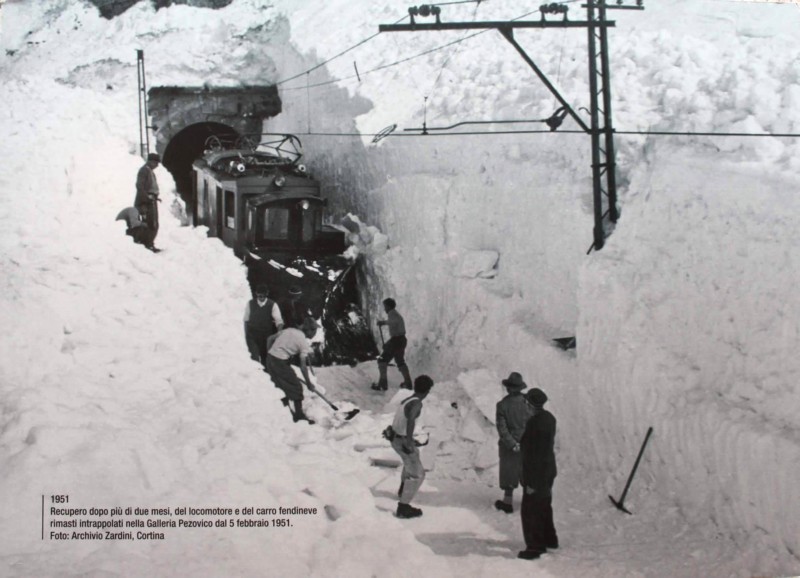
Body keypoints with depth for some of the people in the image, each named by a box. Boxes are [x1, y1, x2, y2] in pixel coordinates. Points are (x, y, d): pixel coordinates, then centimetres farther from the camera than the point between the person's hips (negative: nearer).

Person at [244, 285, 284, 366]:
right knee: (255, 357, -15)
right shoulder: (250, 304, -2)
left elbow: (278, 320, -17)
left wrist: (279, 331, -35)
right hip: (252, 336, 0)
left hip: (266, 337, 0)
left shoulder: (272, 305, -7)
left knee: (265, 357, 11)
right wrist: (246, 334, 7)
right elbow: (246, 320, 6)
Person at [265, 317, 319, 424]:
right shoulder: (303, 342, -7)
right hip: (280, 362, -8)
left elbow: (270, 338, 12)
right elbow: (303, 366, -9)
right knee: (296, 387, 6)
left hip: (270, 357, 8)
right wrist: (309, 383, -1)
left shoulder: (290, 330, 11)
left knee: (283, 385, 22)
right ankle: (299, 415, 12)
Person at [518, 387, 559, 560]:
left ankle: (535, 547, 6)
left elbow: (532, 455, -25)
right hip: (548, 470, 10)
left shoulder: (534, 423, -28)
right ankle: (549, 539, 35)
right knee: (544, 506, 23)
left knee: (529, 511, 0)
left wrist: (531, 482, -20)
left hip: (536, 473, -10)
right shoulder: (549, 418, 1)